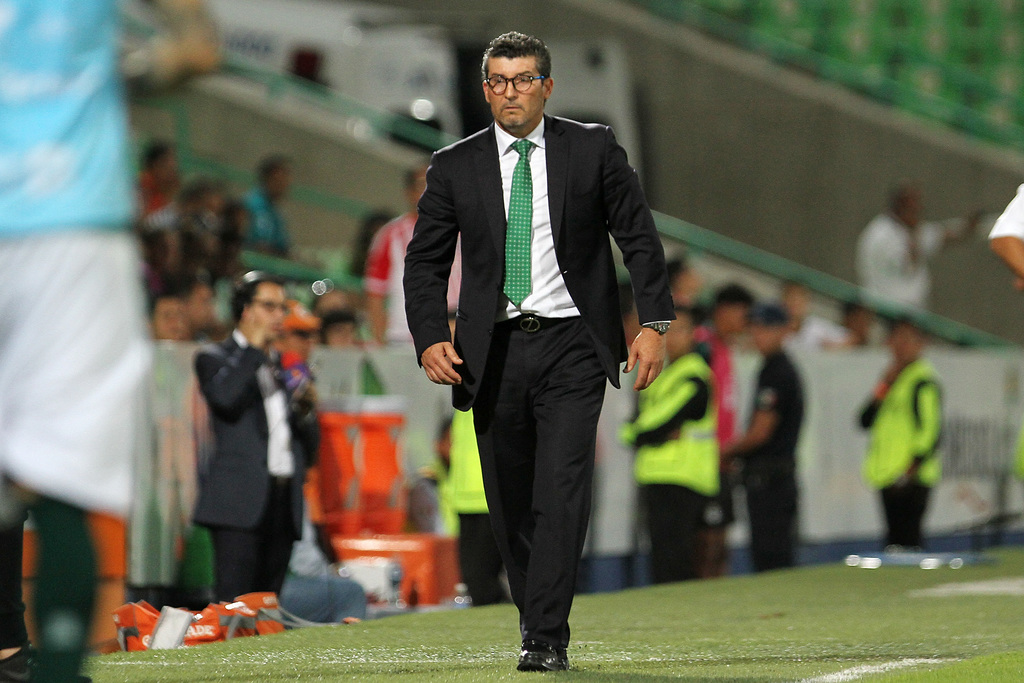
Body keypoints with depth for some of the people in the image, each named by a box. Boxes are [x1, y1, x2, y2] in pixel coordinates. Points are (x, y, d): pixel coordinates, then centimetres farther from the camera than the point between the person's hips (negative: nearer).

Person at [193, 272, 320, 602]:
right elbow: (224, 397, -18)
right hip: (240, 499, -6)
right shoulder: (214, 358, 7)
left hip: (284, 500, 6)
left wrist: (305, 409, 0)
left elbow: (310, 447, 21)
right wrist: (254, 347, -5)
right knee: (234, 603, -13)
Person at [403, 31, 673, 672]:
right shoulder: (456, 167, 7)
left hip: (571, 347, -2)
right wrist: (430, 339, -5)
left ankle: (547, 639, -14)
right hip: (493, 350, 2)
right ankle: (533, 618, 23)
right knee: (510, 503, 6)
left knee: (562, 493, -13)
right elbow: (426, 261, 9)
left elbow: (640, 238, 6)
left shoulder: (594, 149, 4)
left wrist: (656, 324, -3)